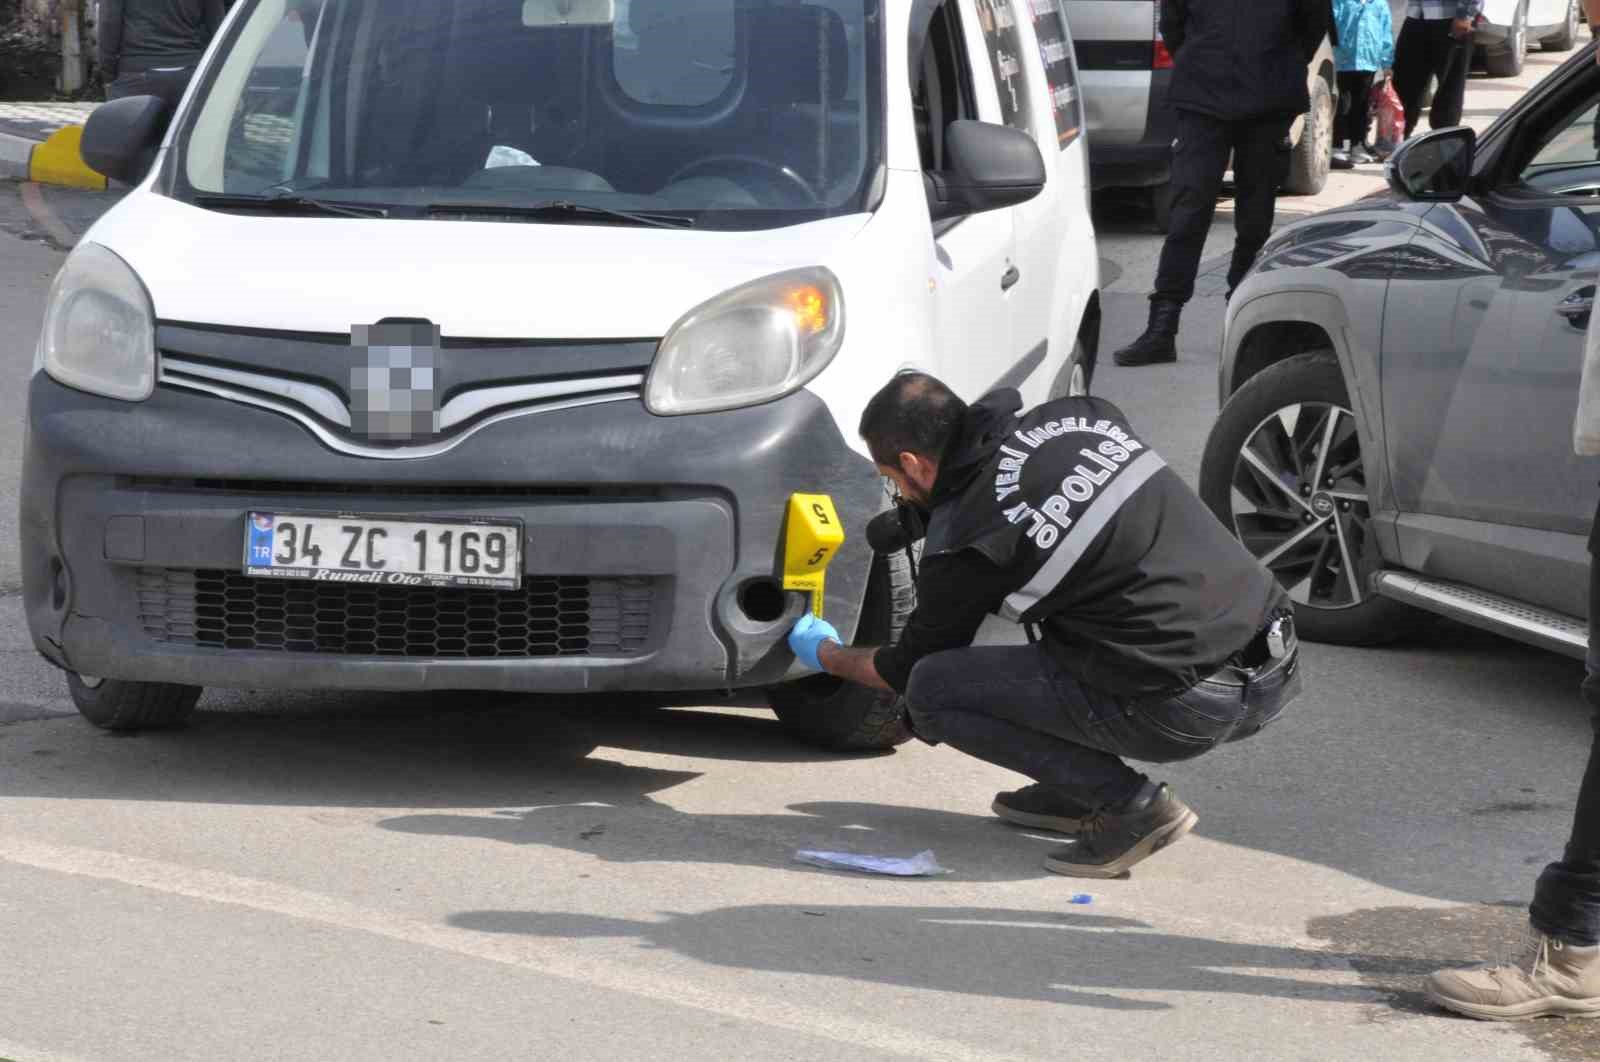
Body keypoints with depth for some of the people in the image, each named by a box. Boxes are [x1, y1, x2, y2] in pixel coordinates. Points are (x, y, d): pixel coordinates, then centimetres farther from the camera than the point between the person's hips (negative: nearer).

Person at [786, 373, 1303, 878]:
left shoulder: (963, 544, -7)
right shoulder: (1077, 416, 10)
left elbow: (908, 669, 12)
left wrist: (827, 656, 33)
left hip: (1189, 709, -7)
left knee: (931, 691, 2)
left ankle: (1129, 804, -3)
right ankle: (1079, 788, 26)